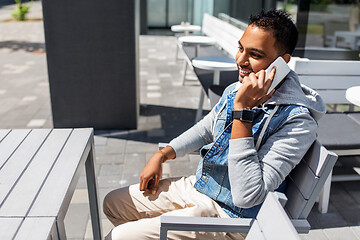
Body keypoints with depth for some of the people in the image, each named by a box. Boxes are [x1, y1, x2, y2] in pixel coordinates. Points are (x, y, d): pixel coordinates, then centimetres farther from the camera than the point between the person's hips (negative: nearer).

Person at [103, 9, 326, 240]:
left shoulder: (297, 120, -25)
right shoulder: (236, 90, -1)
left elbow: (247, 196, -33)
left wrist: (242, 110, -34)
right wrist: (161, 155, 11)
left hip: (228, 216, -7)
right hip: (198, 186, 8)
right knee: (113, 203, 13)